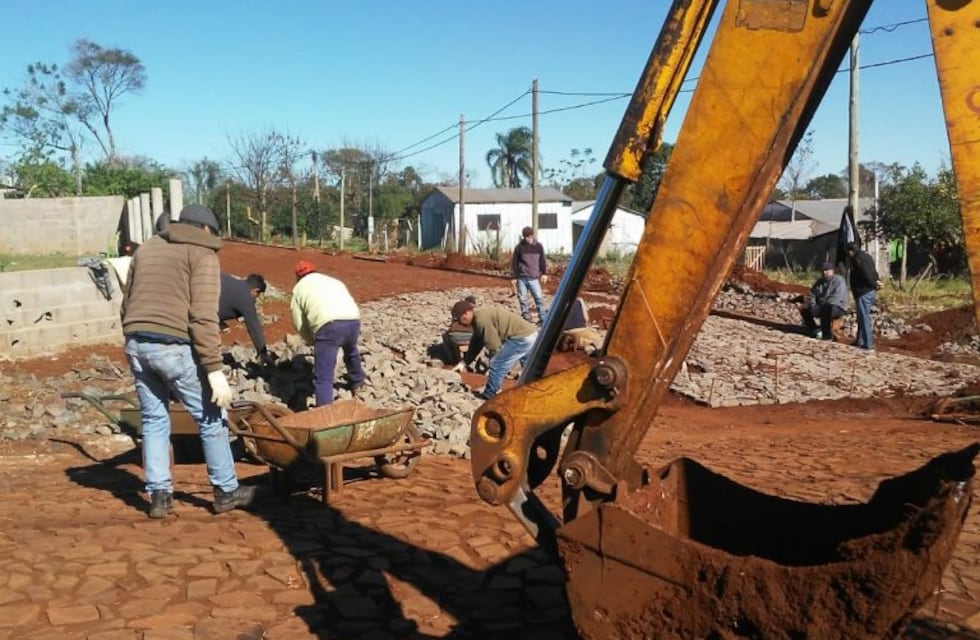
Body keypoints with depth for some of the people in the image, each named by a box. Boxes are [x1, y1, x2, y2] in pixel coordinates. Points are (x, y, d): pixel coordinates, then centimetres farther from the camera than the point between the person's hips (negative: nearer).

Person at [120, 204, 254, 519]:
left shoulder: (146, 248, 21)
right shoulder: (201, 253, 0)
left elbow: (126, 306, 20)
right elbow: (203, 316, -11)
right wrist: (215, 369, -13)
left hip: (136, 344, 7)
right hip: (174, 347, -6)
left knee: (153, 419, 17)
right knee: (211, 418, 8)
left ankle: (159, 495, 18)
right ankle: (226, 491, 17)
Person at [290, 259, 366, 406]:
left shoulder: (299, 287, 22)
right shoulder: (334, 281, 35)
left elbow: (299, 323, 19)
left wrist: (312, 341, 36)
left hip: (329, 325, -6)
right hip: (353, 320, 6)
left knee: (323, 376, -3)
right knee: (351, 352, 38)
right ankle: (357, 382, 60)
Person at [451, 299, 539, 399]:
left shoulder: (482, 320, -17)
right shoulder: (480, 317, 16)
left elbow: (494, 346, -14)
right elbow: (476, 344, 23)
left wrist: (491, 368, 0)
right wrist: (464, 362, 22)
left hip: (521, 337, -11)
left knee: (496, 365, -3)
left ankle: (488, 396, 10)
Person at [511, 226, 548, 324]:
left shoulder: (538, 246, 2)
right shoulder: (519, 247, -2)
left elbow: (542, 261, 14)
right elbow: (514, 263, 3)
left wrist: (544, 273, 13)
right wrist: (514, 277, 2)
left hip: (534, 278, 0)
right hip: (522, 278, 0)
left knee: (538, 297, -6)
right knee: (522, 298, 3)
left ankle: (543, 318, 0)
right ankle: (526, 317, 13)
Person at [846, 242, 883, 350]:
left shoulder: (857, 259, -14)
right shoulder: (866, 257, 18)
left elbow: (866, 274, -19)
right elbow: (873, 272, 13)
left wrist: (874, 284, -8)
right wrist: (877, 281, 0)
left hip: (863, 293, -10)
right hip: (871, 292, 10)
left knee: (864, 318, -6)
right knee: (862, 317, 18)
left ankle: (868, 344, -5)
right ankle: (860, 341, 26)